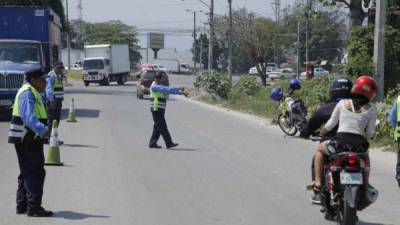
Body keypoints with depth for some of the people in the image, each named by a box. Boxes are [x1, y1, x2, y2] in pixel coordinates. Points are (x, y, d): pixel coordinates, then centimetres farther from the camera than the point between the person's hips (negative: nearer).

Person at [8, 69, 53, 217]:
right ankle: (33, 207, -9)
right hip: (26, 139, -11)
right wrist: (42, 130, -44)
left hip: (30, 139, 11)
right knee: (36, 173, -10)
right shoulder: (27, 93, -16)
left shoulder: (33, 92, 17)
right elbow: (28, 117, -31)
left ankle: (22, 205, 22)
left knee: (27, 173, 15)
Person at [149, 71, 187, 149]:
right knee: (162, 127, -9)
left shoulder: (160, 86, 18)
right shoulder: (154, 86, -14)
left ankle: (152, 143, 13)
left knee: (157, 128, 10)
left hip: (160, 110, 10)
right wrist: (178, 88, -24)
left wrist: (180, 92, 8)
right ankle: (169, 143, -10)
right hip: (156, 110, -10)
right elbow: (168, 89, -23)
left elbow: (170, 91, 18)